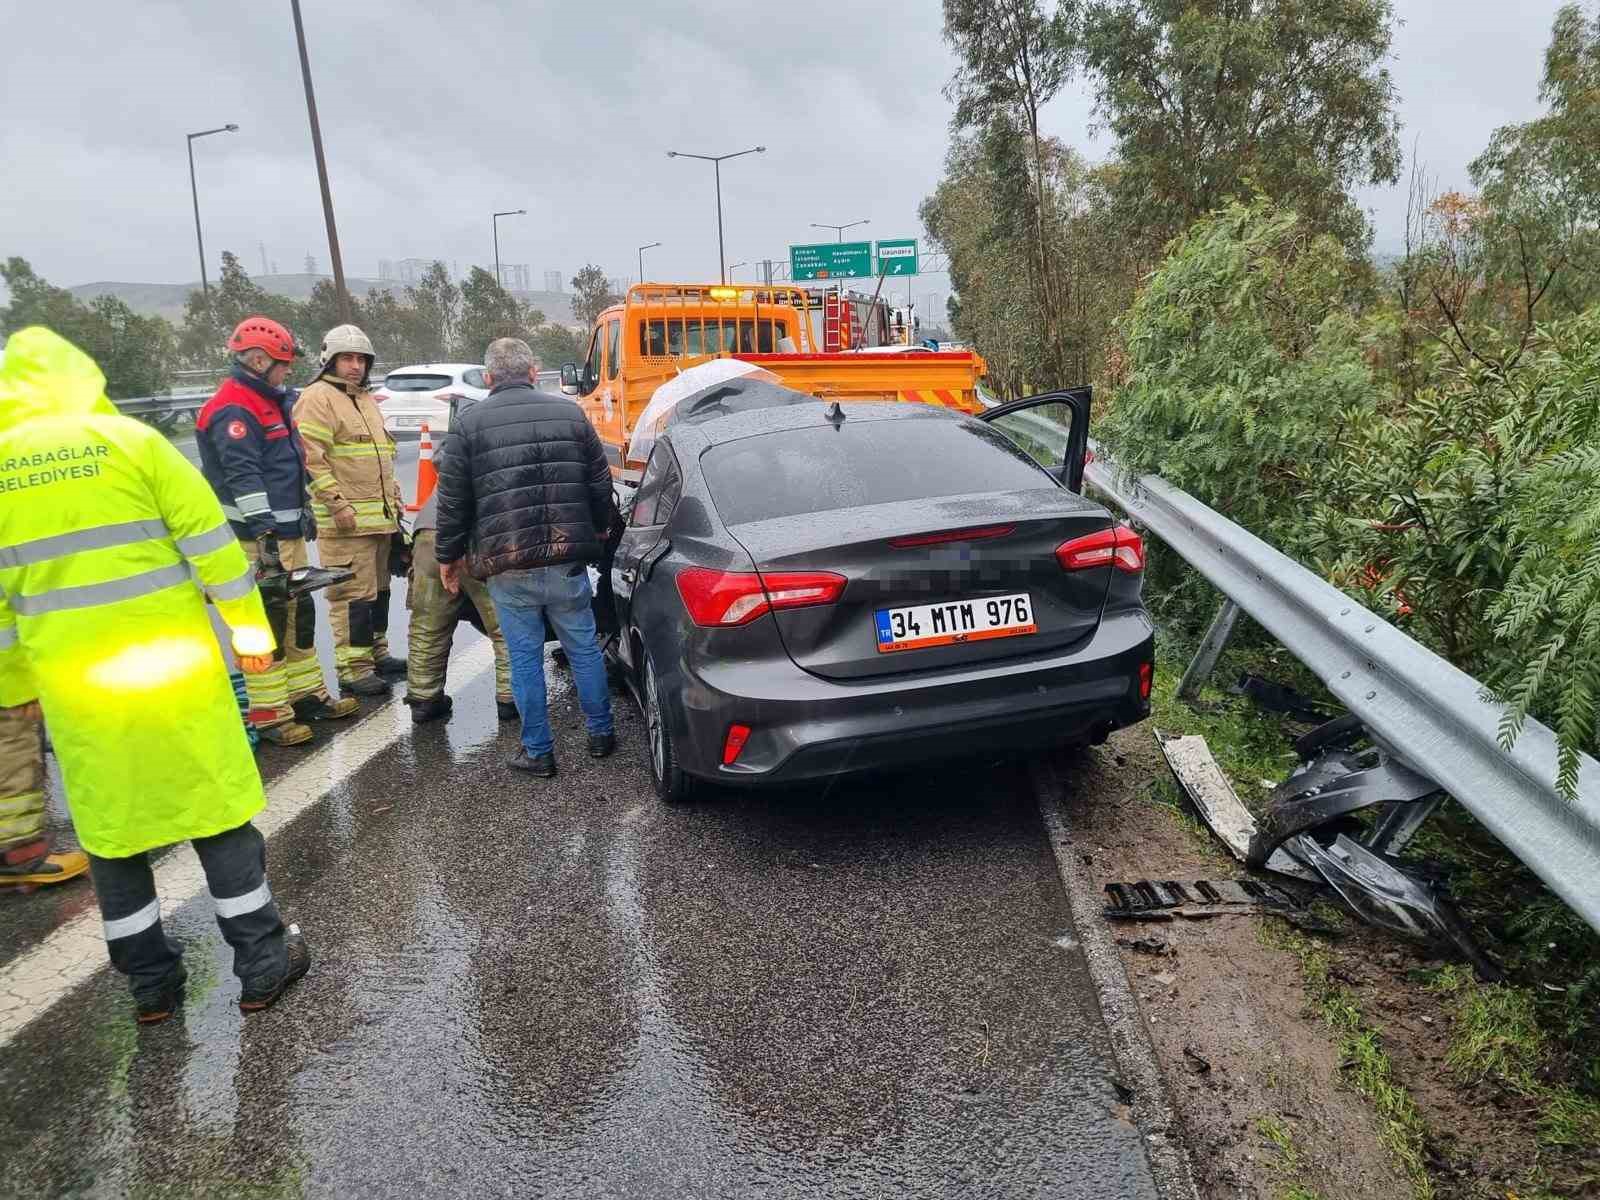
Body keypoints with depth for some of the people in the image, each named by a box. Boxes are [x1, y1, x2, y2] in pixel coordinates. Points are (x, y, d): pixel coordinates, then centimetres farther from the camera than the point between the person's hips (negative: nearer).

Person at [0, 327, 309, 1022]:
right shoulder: (129, 440, -5)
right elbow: (211, 542, -7)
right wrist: (251, 630, 1)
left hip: (74, 688, 3)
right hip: (171, 668, -3)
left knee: (109, 831, 15)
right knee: (216, 811, 8)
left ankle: (150, 983, 25)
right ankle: (263, 965, 16)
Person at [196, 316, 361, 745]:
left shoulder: (272, 401, 18)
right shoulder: (232, 410, -15)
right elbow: (243, 476, -23)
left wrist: (303, 512, 27)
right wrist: (265, 532, -28)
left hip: (287, 533, 10)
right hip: (257, 539, -10)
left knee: (299, 615, 17)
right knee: (266, 625, -7)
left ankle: (307, 695, 28)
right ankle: (269, 716, 0)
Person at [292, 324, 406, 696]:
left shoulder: (367, 400, 22)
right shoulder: (317, 398, -8)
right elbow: (311, 458, -16)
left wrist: (394, 495, 21)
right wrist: (337, 503, -20)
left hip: (381, 516, 9)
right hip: (346, 521, -9)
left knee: (379, 590, 16)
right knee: (353, 595, -8)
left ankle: (376, 652, 28)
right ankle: (353, 668, -4)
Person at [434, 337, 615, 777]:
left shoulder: (469, 424, 0)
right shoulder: (570, 412, 5)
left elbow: (453, 500, 1)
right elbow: (600, 484, 9)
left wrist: (447, 556, 13)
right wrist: (598, 529, 26)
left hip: (506, 566, -2)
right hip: (567, 559, 2)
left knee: (524, 657, 8)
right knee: (584, 648, 15)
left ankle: (538, 751, 16)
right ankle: (601, 733, 26)